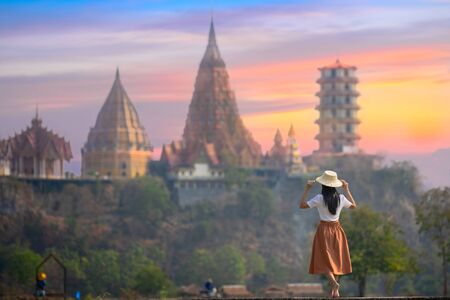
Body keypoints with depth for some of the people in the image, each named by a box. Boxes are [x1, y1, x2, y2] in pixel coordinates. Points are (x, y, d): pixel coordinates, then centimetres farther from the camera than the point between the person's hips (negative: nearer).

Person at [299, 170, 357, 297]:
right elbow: (353, 205, 17)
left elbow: (302, 205, -12)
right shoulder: (341, 198, -3)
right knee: (335, 258, 12)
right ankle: (334, 290, 13)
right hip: (337, 229, 4)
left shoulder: (320, 198, -15)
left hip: (324, 230, -4)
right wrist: (347, 190, 21)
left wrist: (306, 189, -8)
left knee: (324, 259, 0)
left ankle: (333, 282, -24)